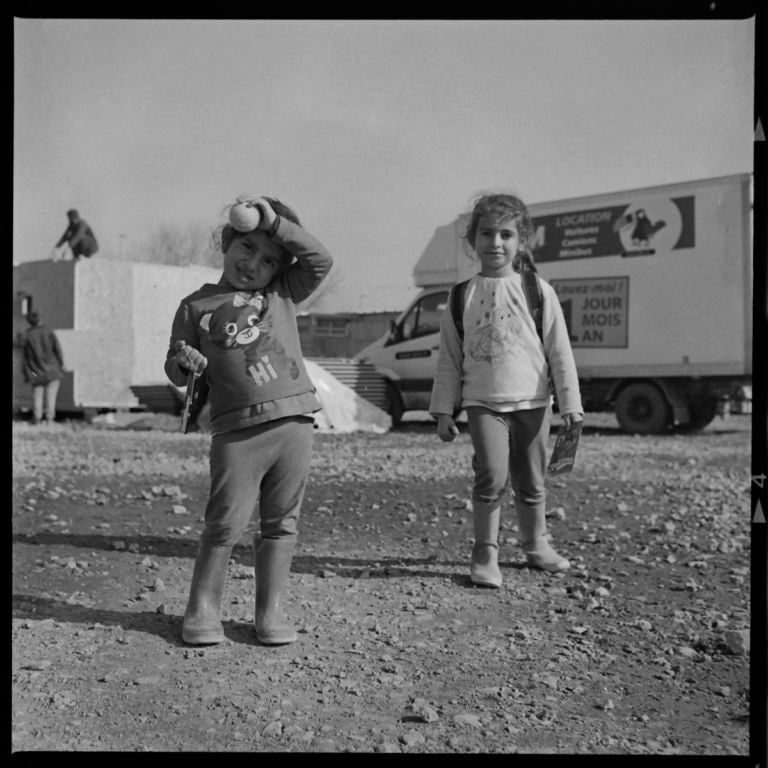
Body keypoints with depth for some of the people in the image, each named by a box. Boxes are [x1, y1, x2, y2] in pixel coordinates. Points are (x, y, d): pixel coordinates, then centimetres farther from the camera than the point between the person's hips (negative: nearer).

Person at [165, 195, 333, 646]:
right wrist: (184, 364, -12)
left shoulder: (282, 295, 11)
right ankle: (203, 610, 11)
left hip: (295, 421, 2)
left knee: (281, 523, 8)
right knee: (226, 523, -5)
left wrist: (276, 222, -4)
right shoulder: (197, 306, 8)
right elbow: (175, 370, 11)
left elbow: (321, 260, 0)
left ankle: (271, 612, 18)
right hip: (237, 431, -2)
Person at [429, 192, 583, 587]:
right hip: (483, 403, -1)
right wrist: (443, 411, 5)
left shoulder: (537, 291, 0)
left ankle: (536, 546, 33)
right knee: (492, 475, -17)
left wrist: (570, 404, -2)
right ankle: (485, 554, -2)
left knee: (531, 482, 12)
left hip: (532, 402, 1)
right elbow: (449, 359, 7)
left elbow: (560, 351, 1)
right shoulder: (462, 296, 4)